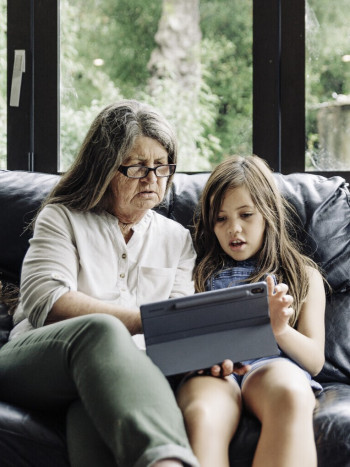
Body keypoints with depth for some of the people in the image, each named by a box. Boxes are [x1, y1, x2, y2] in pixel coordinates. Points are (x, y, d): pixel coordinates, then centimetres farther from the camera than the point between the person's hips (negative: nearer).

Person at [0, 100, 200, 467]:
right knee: (100, 330, -40)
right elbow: (45, 304, -4)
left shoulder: (177, 239, 24)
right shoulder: (61, 219, 14)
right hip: (33, 361, -2)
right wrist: (147, 319, -12)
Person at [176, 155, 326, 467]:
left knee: (290, 394, -41)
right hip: (212, 372, 1)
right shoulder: (202, 274, 30)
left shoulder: (304, 276, 26)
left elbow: (315, 360, 15)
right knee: (202, 417, -39)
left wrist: (280, 329, -6)